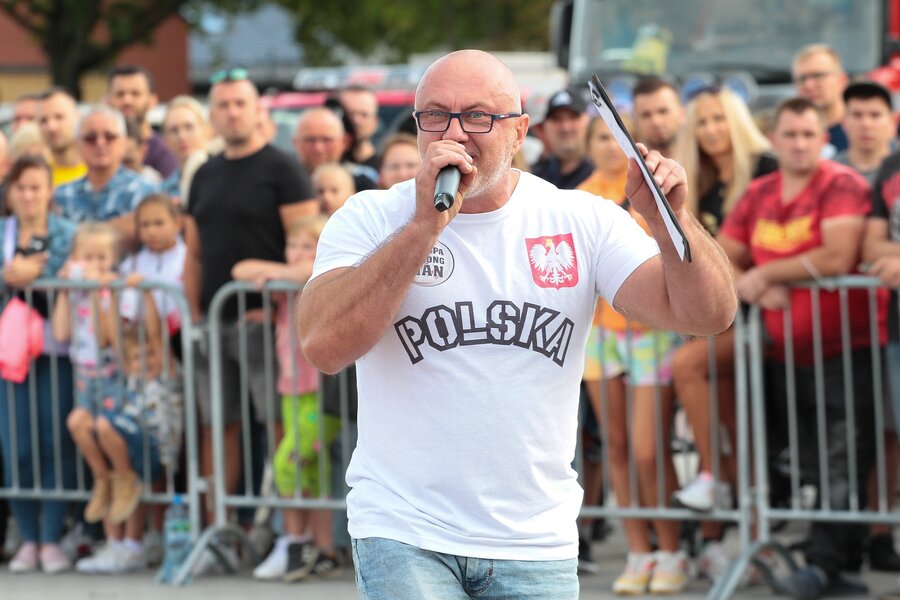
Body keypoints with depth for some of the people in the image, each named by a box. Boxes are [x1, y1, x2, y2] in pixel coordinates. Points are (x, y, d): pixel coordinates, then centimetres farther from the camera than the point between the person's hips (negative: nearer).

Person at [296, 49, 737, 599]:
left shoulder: (581, 222, 2)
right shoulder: (370, 219, -3)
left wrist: (671, 221, -24)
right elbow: (325, 346, -19)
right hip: (404, 535, -2)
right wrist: (426, 225, -23)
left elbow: (708, 316, -6)